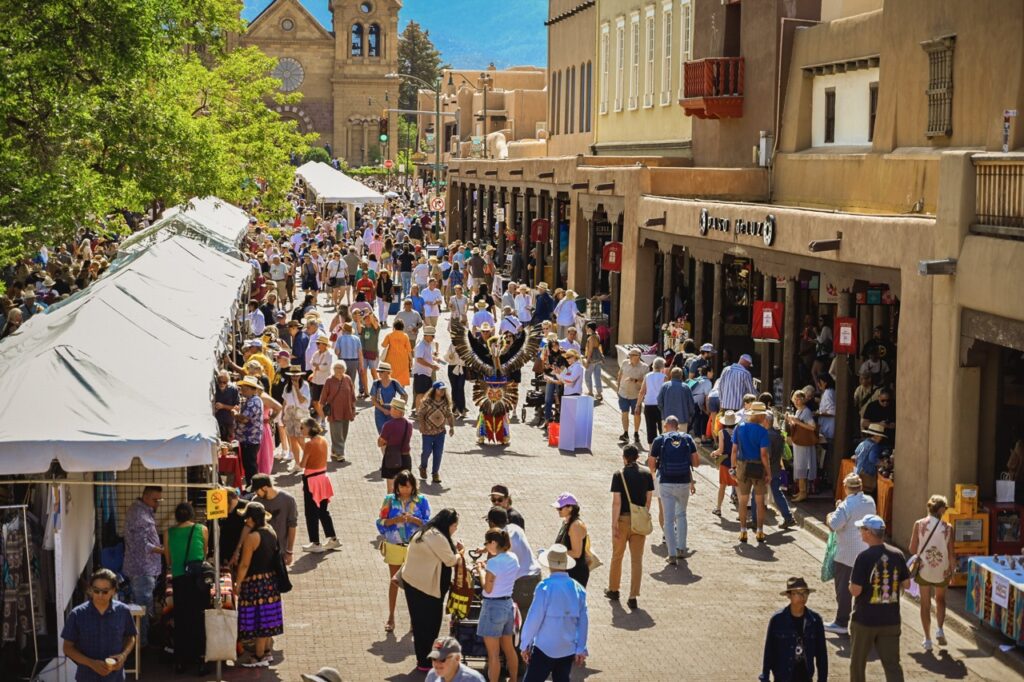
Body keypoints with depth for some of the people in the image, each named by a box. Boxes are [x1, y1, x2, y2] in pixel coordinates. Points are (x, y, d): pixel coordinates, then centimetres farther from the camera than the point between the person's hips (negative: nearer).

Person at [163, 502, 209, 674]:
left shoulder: (169, 533, 4)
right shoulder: (202, 529, 2)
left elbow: (168, 560, 12)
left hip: (179, 579, 1)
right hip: (198, 579, -1)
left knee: (180, 620, 9)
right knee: (199, 619, 6)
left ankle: (181, 661, 12)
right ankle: (199, 659, 4)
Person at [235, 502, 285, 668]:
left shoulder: (252, 537, -19)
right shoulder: (271, 532, 5)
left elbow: (245, 564, -16)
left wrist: (237, 584, -7)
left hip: (255, 581, -8)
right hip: (271, 579, 8)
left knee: (257, 619, 0)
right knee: (266, 616, 17)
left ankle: (259, 657, 6)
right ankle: (267, 652, 27)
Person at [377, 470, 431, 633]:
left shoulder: (421, 501, -5)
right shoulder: (390, 500, -3)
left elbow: (427, 523, -5)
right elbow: (381, 522, -3)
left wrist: (413, 519, -22)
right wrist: (395, 520, -20)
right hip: (394, 546, 1)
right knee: (394, 581, 10)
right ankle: (391, 617, 20)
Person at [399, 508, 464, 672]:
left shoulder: (425, 532, 12)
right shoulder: (438, 538, -20)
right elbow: (450, 560, -11)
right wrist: (459, 552, 6)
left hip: (412, 582, 10)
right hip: (424, 586, -10)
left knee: (421, 623, 16)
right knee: (428, 624, -1)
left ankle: (423, 658, 25)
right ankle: (424, 663, 7)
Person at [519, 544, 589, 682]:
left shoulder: (545, 587, -14)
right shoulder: (578, 589, 1)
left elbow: (534, 618, -13)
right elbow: (583, 622, 3)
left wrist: (525, 644, -3)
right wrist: (581, 649, 12)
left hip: (545, 648, -5)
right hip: (568, 650, 5)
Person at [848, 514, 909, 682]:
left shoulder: (864, 557, -17)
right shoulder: (897, 555, -2)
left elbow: (855, 590, -19)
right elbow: (906, 584, 5)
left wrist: (851, 585, 2)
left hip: (865, 620, -4)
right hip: (891, 620, 4)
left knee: (858, 663, 15)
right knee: (892, 664, 4)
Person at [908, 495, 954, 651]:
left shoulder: (919, 524, -10)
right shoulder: (947, 528, -10)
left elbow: (912, 549, -7)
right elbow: (951, 553, -6)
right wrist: (952, 569, 9)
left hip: (924, 569, 0)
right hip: (942, 571, 0)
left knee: (925, 603, 12)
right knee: (940, 599, 24)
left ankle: (928, 639, 12)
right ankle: (939, 629, 7)